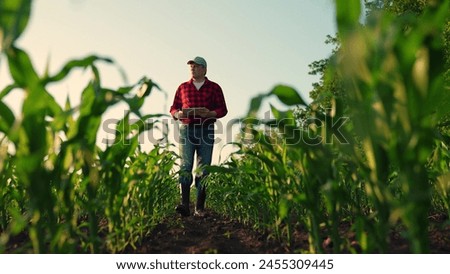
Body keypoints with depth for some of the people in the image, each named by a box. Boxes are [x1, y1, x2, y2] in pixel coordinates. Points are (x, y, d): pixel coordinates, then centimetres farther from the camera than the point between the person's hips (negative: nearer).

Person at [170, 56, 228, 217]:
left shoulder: (214, 88, 11)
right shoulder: (183, 87, 16)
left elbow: (223, 109, 6)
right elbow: (173, 109, 16)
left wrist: (210, 113, -14)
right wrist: (178, 114, -8)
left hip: (206, 130, -1)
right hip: (186, 129, 1)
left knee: (203, 169, -2)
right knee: (185, 166, -11)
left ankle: (200, 208, 1)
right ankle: (184, 205, -15)